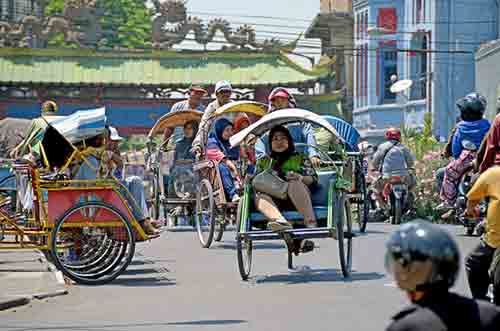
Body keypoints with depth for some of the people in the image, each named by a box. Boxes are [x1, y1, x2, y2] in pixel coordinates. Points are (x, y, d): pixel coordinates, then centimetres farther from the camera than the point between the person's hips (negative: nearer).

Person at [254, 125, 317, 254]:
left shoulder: (300, 159, 21)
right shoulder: (263, 161, 29)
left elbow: (313, 179, 9)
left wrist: (299, 177, -11)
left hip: (298, 200, -2)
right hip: (275, 201, 2)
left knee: (294, 184, -35)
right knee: (259, 196, -31)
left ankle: (311, 224, -47)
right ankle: (281, 221, -62)